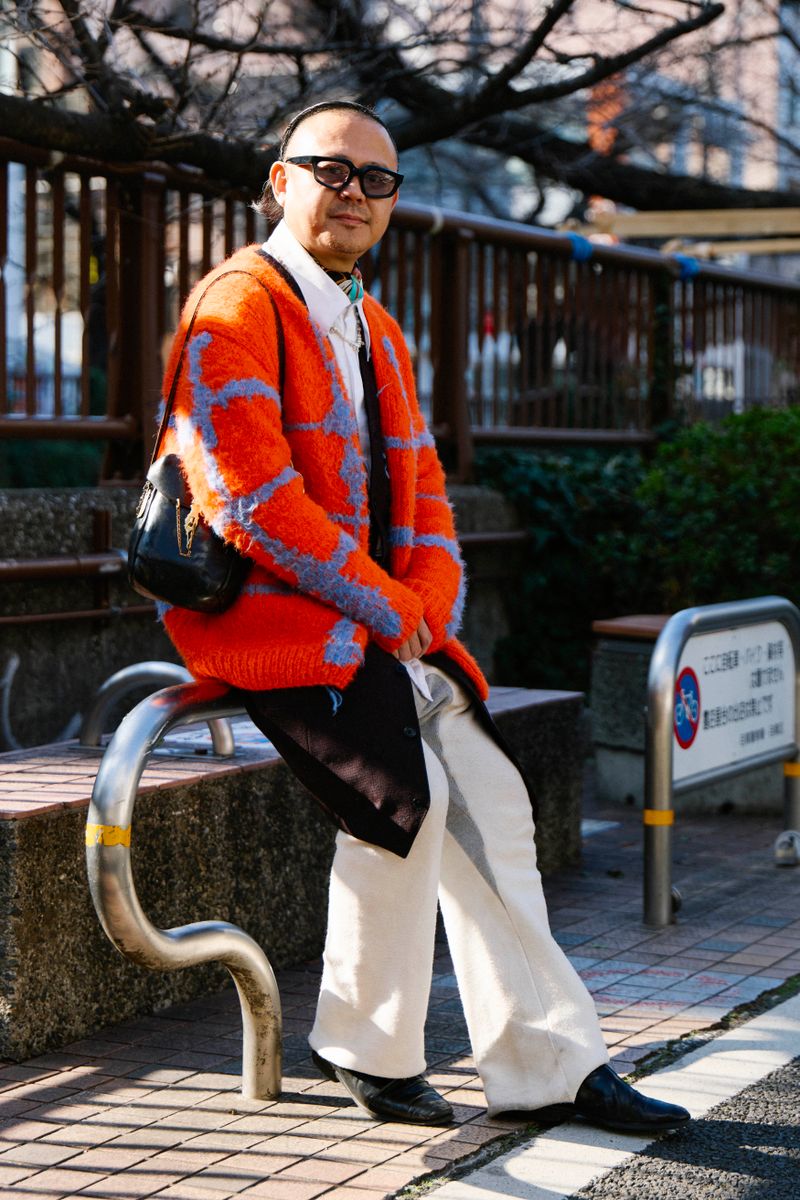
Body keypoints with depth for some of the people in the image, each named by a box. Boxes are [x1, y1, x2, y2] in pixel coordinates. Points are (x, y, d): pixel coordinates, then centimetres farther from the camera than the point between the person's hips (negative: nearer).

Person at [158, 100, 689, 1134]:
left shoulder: (377, 333, 20)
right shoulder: (239, 303, -9)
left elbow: (419, 486, 18)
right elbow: (248, 490, -19)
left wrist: (428, 600, -3)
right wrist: (381, 603, -17)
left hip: (386, 619, 9)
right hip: (263, 611, -8)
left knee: (488, 798, -1)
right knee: (404, 790, -23)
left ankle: (547, 1063, 5)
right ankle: (364, 1044, -4)